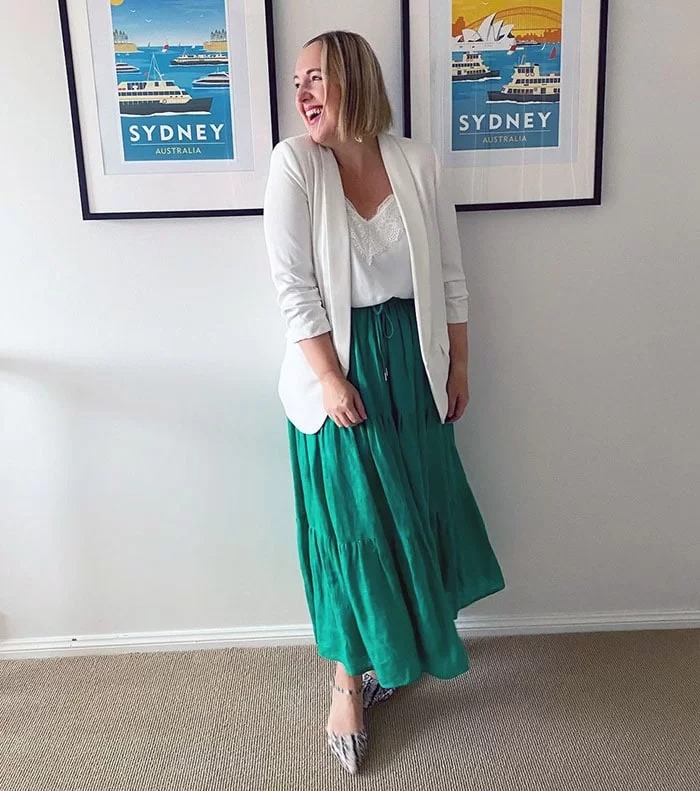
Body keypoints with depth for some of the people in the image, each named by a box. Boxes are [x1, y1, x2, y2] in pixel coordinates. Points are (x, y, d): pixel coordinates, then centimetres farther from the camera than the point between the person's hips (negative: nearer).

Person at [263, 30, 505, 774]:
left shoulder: (416, 161, -2)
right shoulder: (294, 162, -9)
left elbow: (449, 274, 4)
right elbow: (294, 288, -12)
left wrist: (458, 366, 6)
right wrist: (331, 379, -15)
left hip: (411, 358, 4)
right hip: (338, 364, -3)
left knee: (416, 508, 14)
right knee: (351, 522, 4)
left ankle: (389, 650, 41)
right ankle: (349, 678, 27)